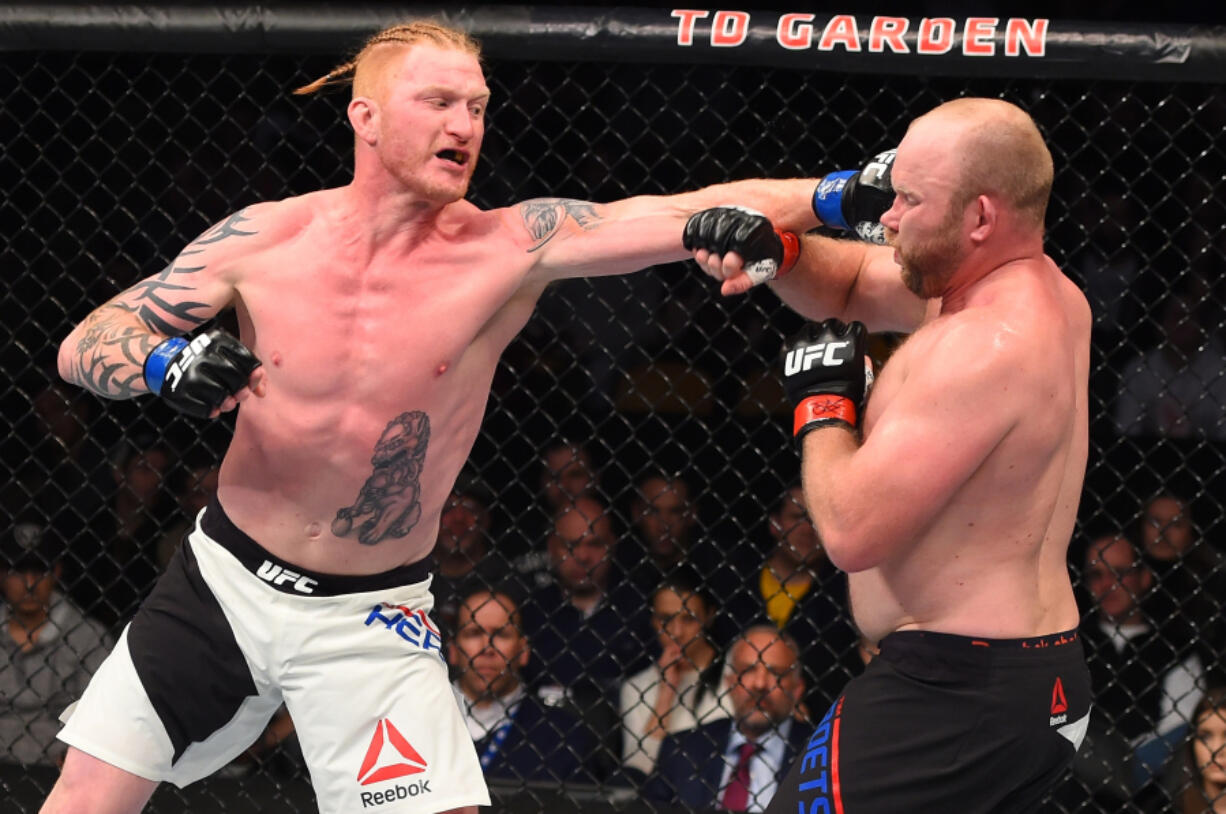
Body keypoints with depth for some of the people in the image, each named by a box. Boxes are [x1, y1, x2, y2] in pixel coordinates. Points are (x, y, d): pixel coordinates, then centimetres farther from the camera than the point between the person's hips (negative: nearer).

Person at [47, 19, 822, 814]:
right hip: (221, 582, 1)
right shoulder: (269, 237, -8)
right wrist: (165, 364, -24)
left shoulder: (509, 249, -13)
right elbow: (84, 345, -3)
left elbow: (689, 214, -24)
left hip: (371, 621, -1)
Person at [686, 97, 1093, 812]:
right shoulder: (1040, 288, 8)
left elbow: (853, 532, -23)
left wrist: (821, 404, -6)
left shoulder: (987, 346, -22)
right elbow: (850, 283, 23)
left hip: (956, 693, -11)